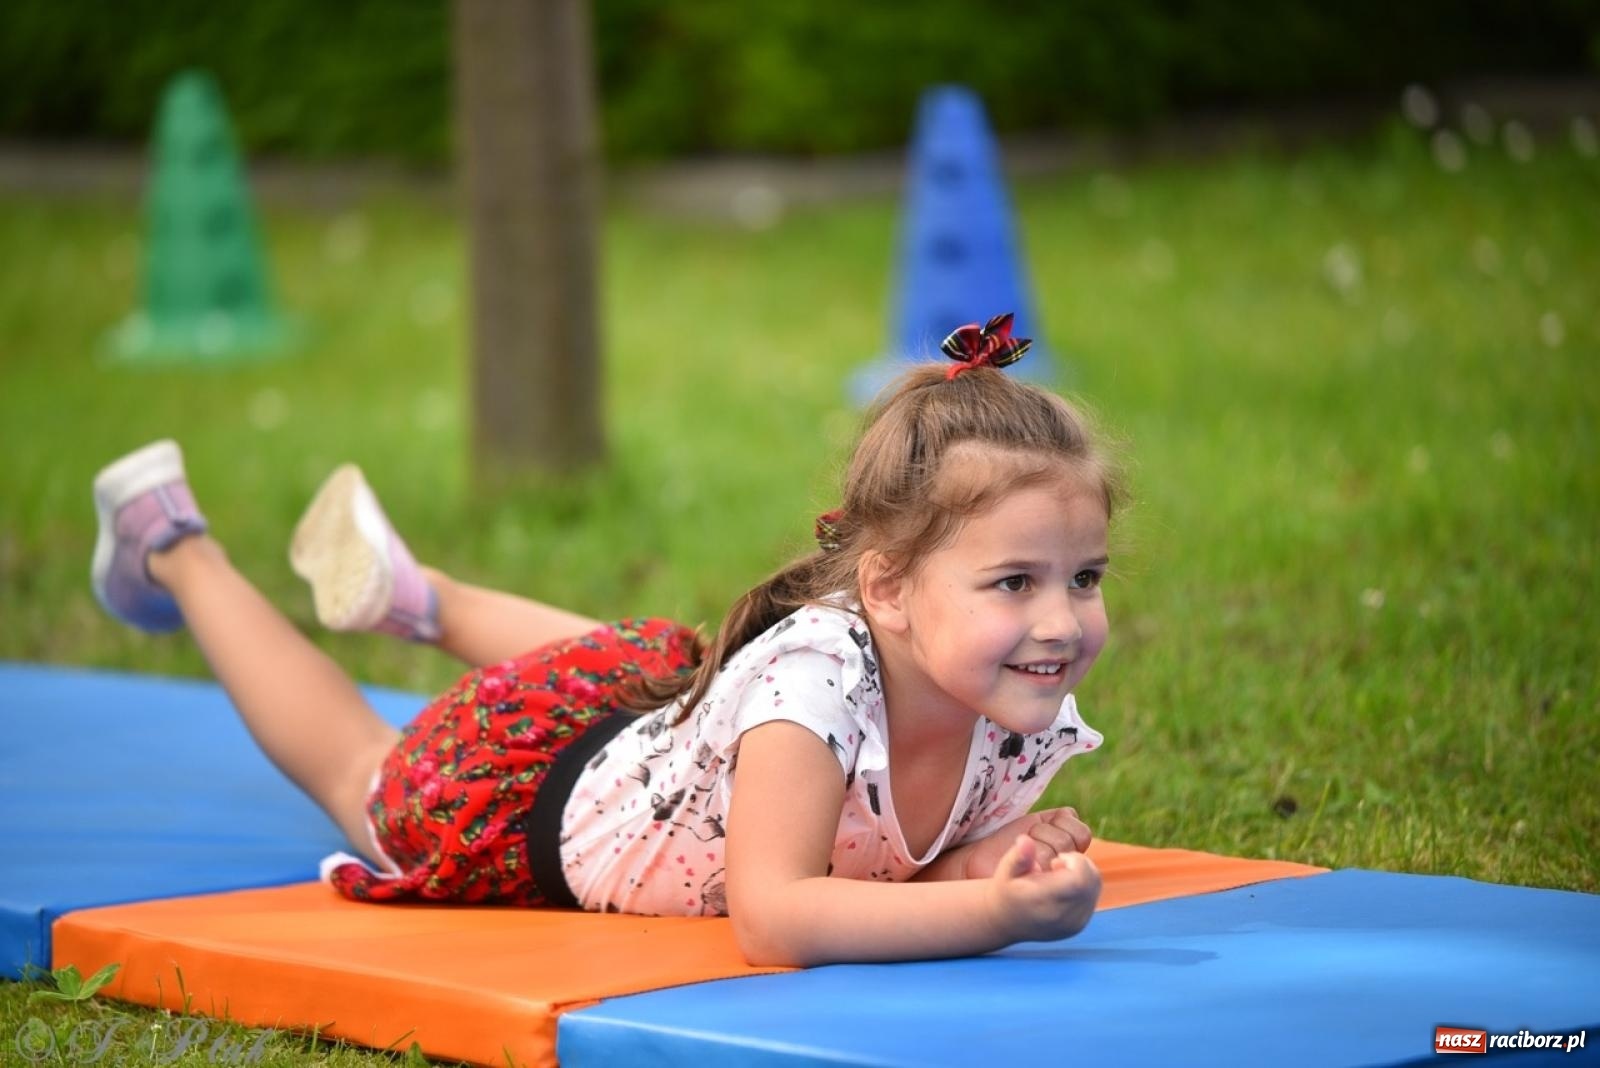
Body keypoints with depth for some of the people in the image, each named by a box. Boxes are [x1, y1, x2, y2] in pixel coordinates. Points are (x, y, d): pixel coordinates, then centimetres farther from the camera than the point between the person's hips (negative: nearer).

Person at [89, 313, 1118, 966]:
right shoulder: (819, 677, -47)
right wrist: (995, 911, -58)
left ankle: (413, 593, 61)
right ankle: (179, 553, 47)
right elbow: (771, 919, -53)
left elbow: (930, 853, -12)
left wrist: (1009, 858, -34)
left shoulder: (1029, 707, -26)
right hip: (538, 791, -5)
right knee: (357, 773, 25)